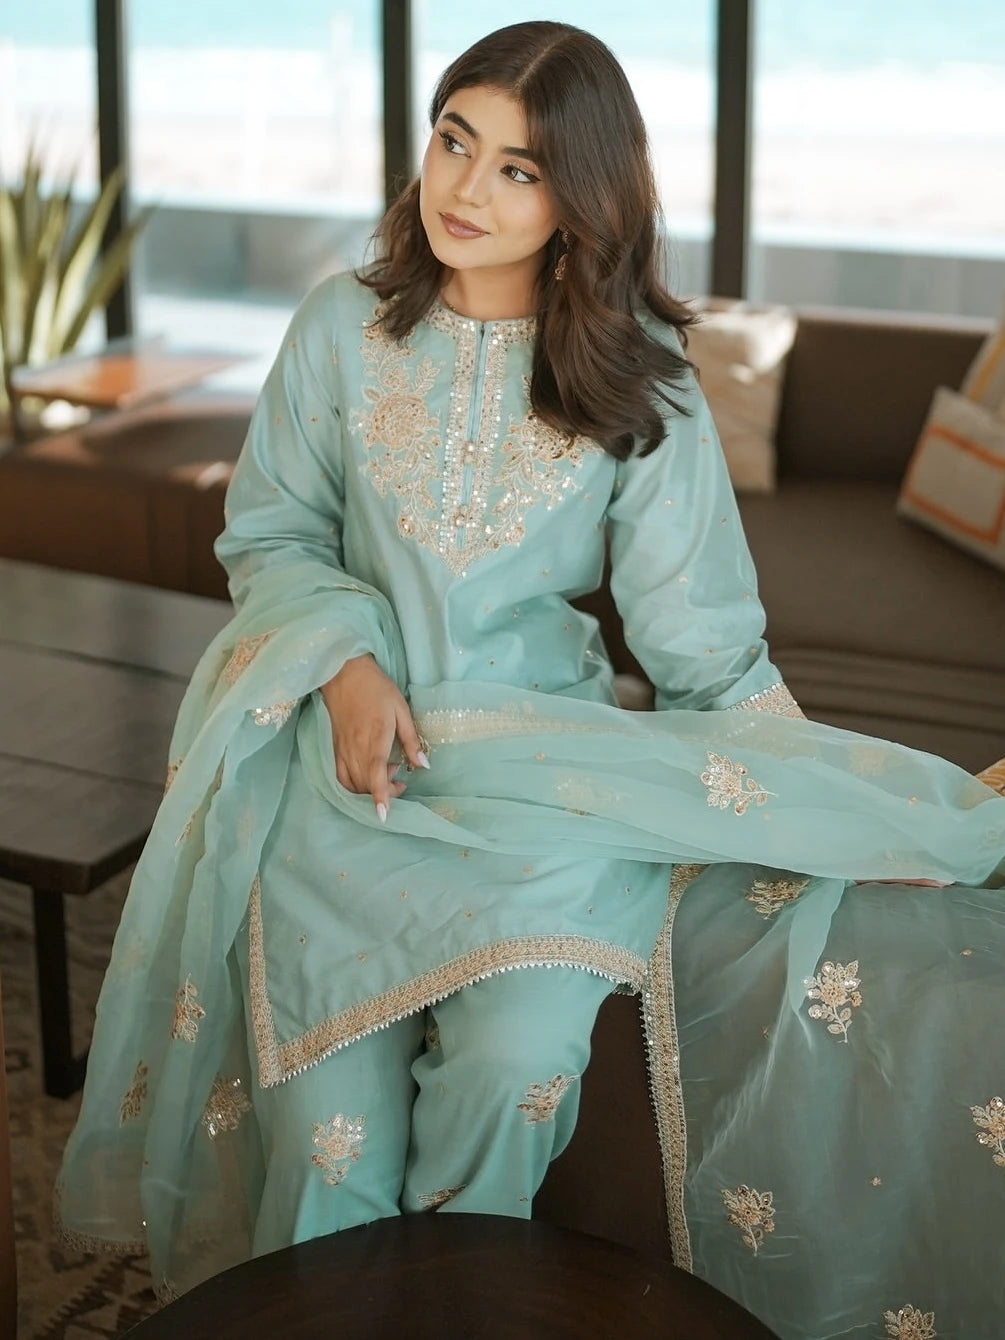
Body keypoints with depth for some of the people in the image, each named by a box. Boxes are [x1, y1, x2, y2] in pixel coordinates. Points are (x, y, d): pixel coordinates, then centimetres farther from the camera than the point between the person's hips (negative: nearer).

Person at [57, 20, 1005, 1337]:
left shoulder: (635, 376, -1)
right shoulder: (343, 327, 1)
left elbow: (700, 637, -1)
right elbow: (268, 534, 10)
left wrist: (809, 804, -9)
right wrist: (344, 662, -9)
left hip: (550, 749, 0)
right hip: (355, 739, 1)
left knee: (519, 1061, -25)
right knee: (327, 1109, -17)